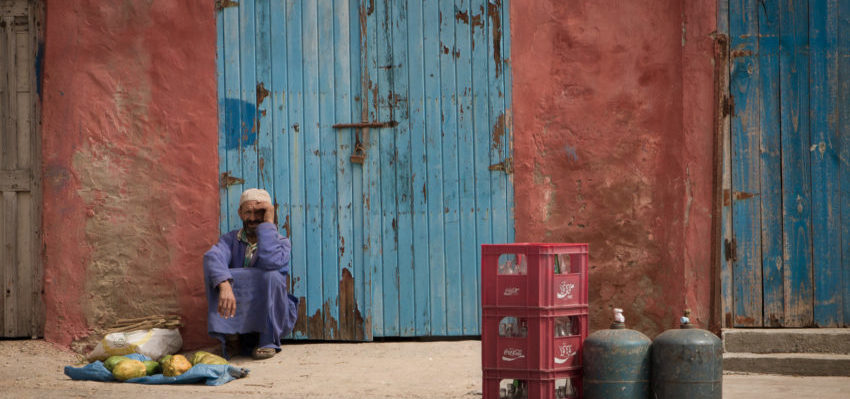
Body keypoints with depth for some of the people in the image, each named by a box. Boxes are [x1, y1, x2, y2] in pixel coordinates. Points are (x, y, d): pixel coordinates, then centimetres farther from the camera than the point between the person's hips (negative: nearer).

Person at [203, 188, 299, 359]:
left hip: (273, 318, -2)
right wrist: (224, 285, -43)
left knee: (272, 276, -30)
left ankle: (268, 341, -16)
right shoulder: (231, 240, 4)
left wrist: (268, 222, -20)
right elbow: (212, 257, -22)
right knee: (216, 274, -20)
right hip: (237, 316, 2)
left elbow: (271, 261, -31)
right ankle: (231, 337, -15)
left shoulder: (281, 242, -3)